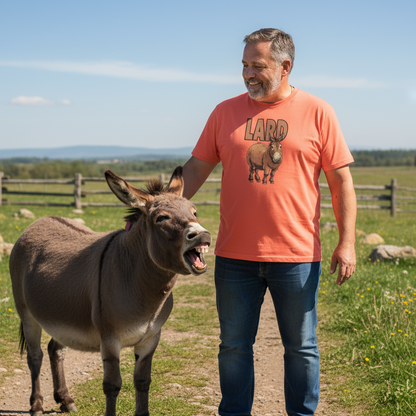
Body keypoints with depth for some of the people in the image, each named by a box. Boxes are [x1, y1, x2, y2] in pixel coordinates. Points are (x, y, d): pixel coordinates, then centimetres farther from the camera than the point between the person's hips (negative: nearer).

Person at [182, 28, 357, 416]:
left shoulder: (318, 113, -1)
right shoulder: (225, 112, 5)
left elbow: (341, 181, 0)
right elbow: (196, 169, 8)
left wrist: (346, 243, -5)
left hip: (296, 255, -2)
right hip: (234, 255, 2)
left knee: (301, 348, 9)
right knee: (234, 345, 11)